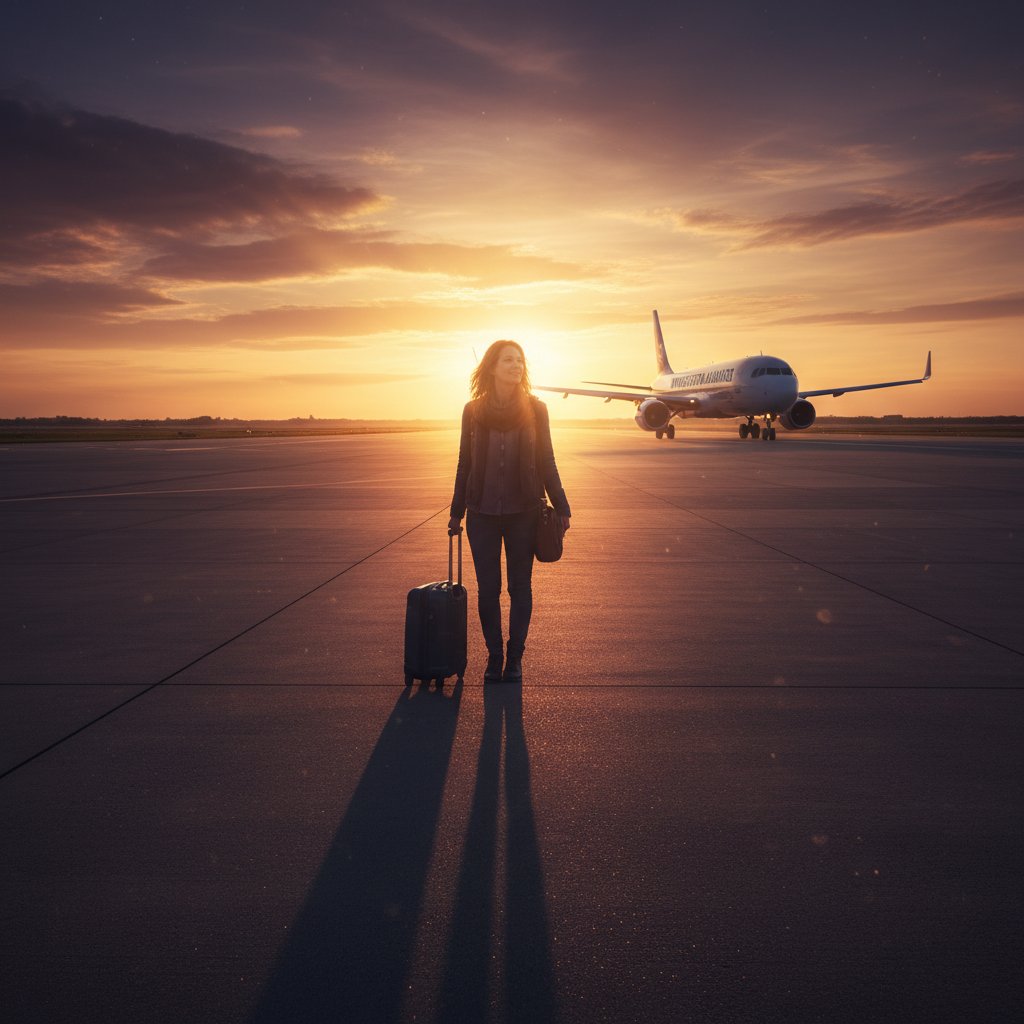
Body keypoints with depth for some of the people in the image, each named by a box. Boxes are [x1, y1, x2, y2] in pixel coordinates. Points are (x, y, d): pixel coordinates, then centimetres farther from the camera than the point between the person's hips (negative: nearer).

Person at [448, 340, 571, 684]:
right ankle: (494, 656, 20)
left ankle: (515, 657, 19)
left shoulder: (535, 409, -1)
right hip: (483, 513, 1)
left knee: (520, 587, 6)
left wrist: (560, 507, 0)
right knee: (488, 588, 6)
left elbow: (546, 462, 3)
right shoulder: (473, 411, 0)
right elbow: (465, 464, 6)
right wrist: (457, 512, 7)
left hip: (524, 513, 0)